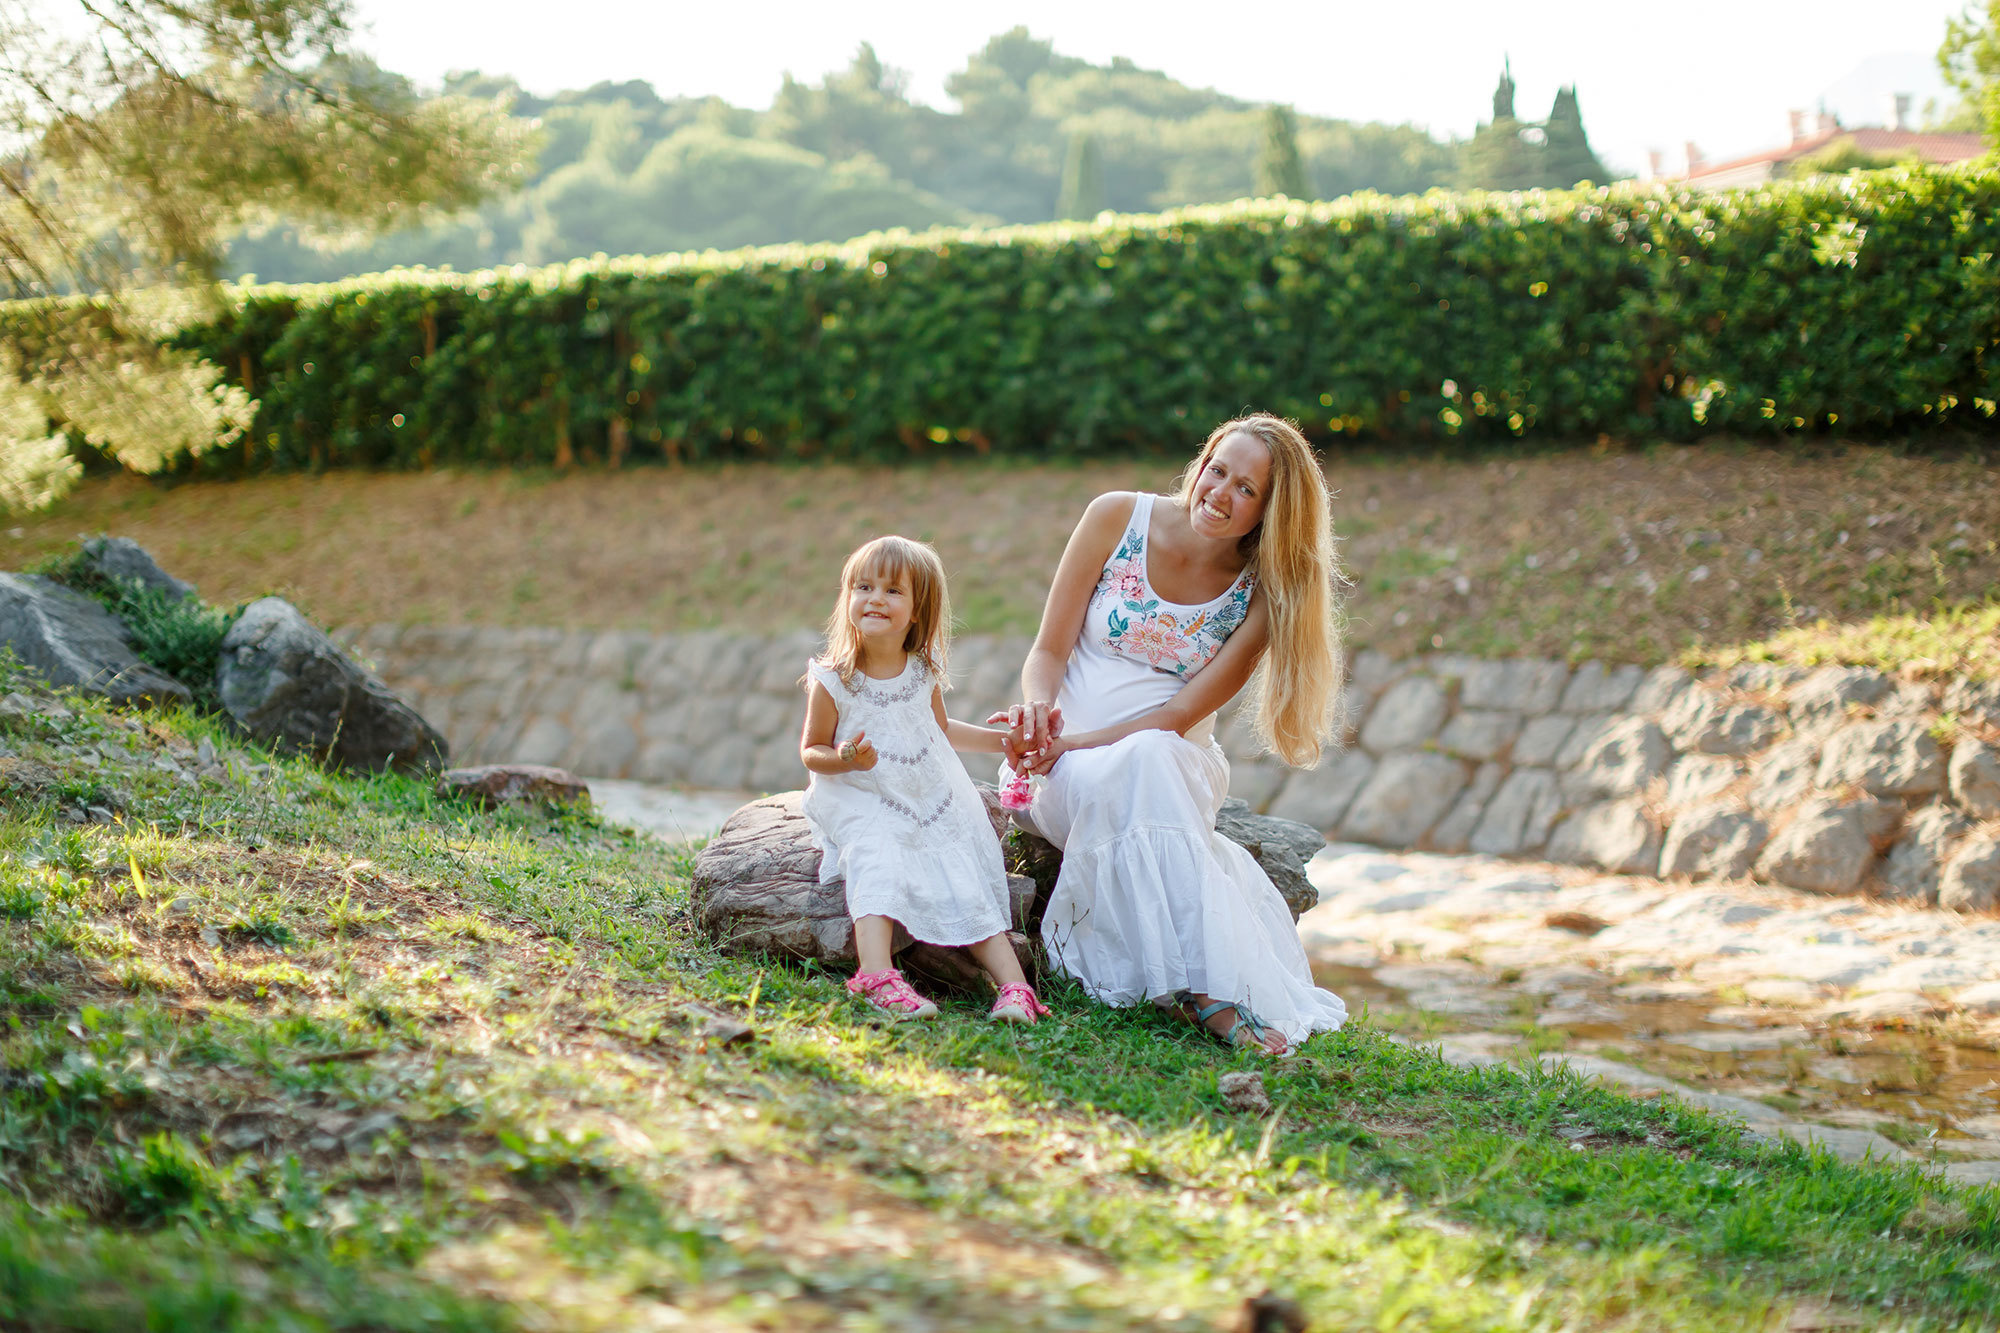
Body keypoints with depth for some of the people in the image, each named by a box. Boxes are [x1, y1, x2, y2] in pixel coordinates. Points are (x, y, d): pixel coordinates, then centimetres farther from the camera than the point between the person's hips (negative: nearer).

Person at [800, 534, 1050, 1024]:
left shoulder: (924, 671, 5)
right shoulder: (833, 679, -8)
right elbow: (812, 750, 0)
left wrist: (1002, 740, 17)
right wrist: (844, 759, -22)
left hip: (932, 802, 4)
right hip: (863, 804, -4)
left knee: (968, 884, -9)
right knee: (878, 864, -32)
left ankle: (1014, 984, -15)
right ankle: (878, 975, -46)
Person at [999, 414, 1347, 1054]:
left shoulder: (1262, 593, -4)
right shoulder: (1116, 518, -3)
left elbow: (1178, 717, -10)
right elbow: (1049, 651, 0)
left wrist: (1070, 744, -21)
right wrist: (1038, 709, -22)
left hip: (1179, 763, 1)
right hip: (1070, 767, 0)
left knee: (1146, 760, -37)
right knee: (1134, 774, -36)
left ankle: (1198, 985, -41)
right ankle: (1208, 990, -44)